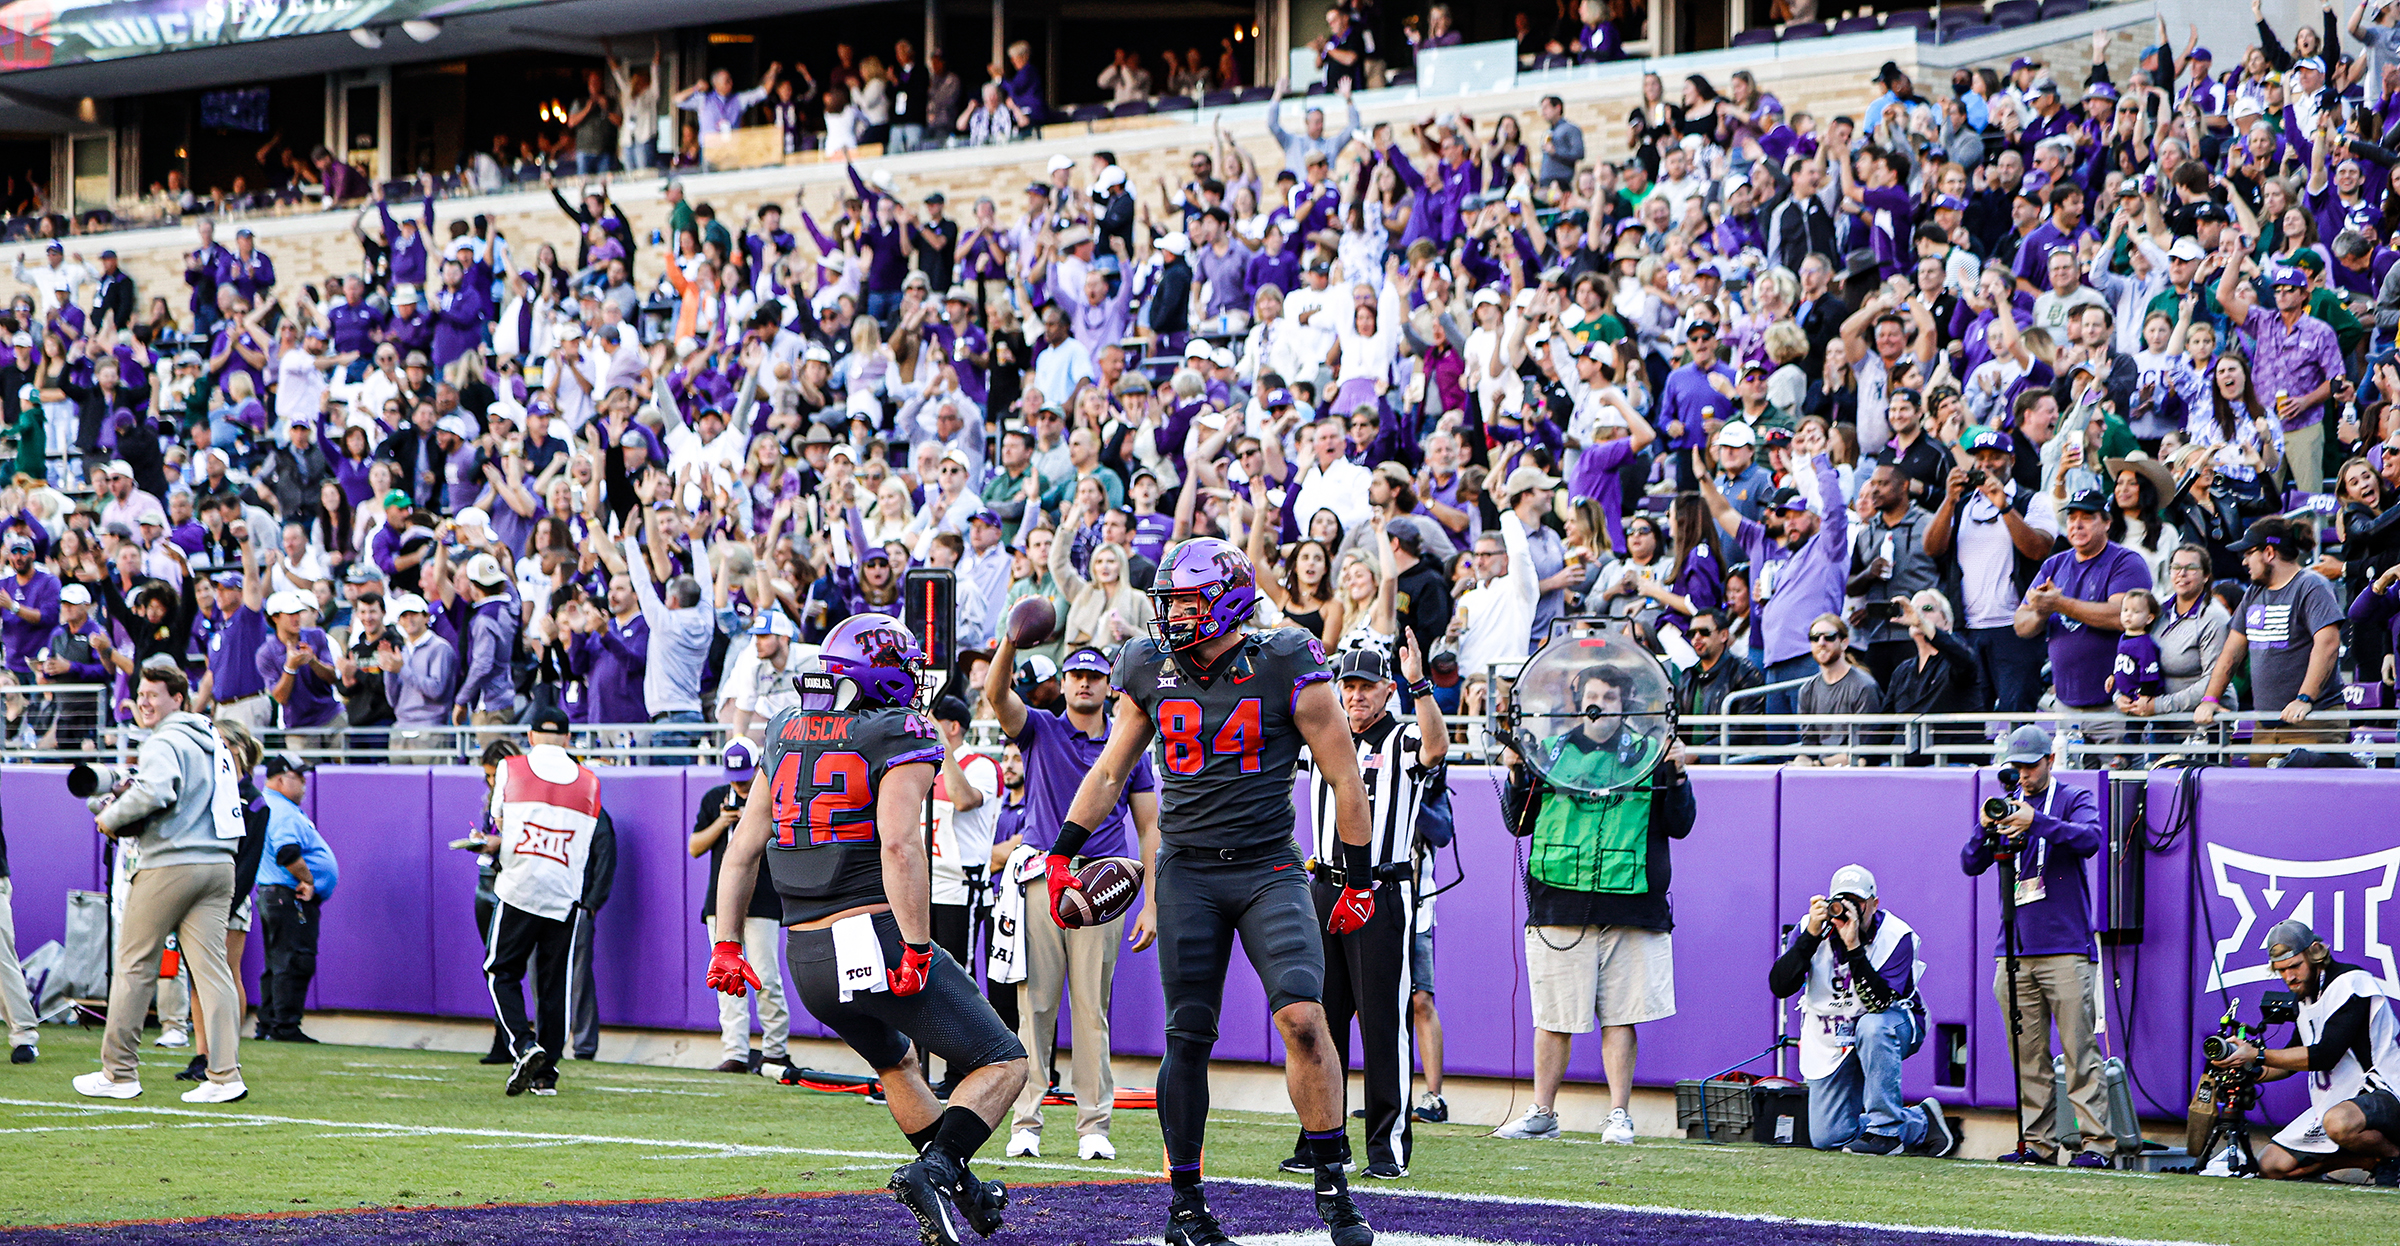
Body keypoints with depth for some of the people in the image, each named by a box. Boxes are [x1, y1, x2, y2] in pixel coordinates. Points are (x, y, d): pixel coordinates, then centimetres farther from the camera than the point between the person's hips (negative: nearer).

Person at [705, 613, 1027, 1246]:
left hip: (806, 957, 7)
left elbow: (742, 849, 16)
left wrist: (728, 945, 19)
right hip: (877, 934, -7)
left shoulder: (787, 736, 14)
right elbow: (900, 844, -20)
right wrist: (916, 948, -19)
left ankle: (961, 1192, 34)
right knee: (1002, 1064, 4)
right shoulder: (903, 737, -6)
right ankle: (937, 1169, -17)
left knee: (894, 1060, 32)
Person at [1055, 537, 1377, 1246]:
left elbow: (1344, 775, 0)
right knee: (1188, 1038, -1)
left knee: (1303, 1018, -17)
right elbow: (1110, 771, 18)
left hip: (1269, 869, -2)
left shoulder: (1285, 669, -6)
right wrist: (1062, 853, 11)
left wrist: (1359, 880, 1)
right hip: (1188, 872, 3)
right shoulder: (1151, 673, 5)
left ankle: (1333, 1188, -7)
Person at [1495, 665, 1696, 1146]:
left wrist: (1677, 775, -8)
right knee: (1553, 1017, 3)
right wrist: (1517, 776, -1)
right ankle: (1542, 1112, 13)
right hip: (1559, 903, 1)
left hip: (1628, 905, -1)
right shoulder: (1549, 753, 11)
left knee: (1620, 1016, -2)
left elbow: (1679, 826, 6)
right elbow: (1519, 825, 13)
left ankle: (1619, 1115, 5)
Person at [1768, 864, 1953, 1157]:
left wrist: (1853, 946, -39)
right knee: (1827, 1137, -6)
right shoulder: (1810, 927, -11)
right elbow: (1779, 987, -21)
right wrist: (1811, 935, -29)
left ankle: (1885, 1127, -25)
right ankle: (1919, 1125, 16)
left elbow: (1878, 1003, -31)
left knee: (1872, 1026, -40)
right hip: (1832, 1040, 3)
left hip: (1894, 1024, -3)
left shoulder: (1896, 936, -20)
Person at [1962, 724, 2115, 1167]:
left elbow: (2090, 839, -16)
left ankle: (2095, 1141, -10)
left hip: (2065, 950, -4)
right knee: (2028, 1055, 3)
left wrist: (2037, 821, -27)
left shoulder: (2073, 800, 5)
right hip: (2013, 953, 4)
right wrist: (1984, 829, -10)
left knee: (2079, 1051, -8)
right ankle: (2037, 1142, 6)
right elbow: (1970, 865, 9)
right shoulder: (2005, 806, 17)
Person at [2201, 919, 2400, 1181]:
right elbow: (2293, 1062, 20)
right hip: (2335, 1103, 9)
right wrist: (2254, 1071, -2)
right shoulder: (2305, 995, 12)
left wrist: (2258, 1055, -25)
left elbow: (2325, 1055, -25)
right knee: (2272, 1165, 1)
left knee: (2339, 1122, -42)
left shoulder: (2351, 983, -17)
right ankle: (2372, 1159, 8)